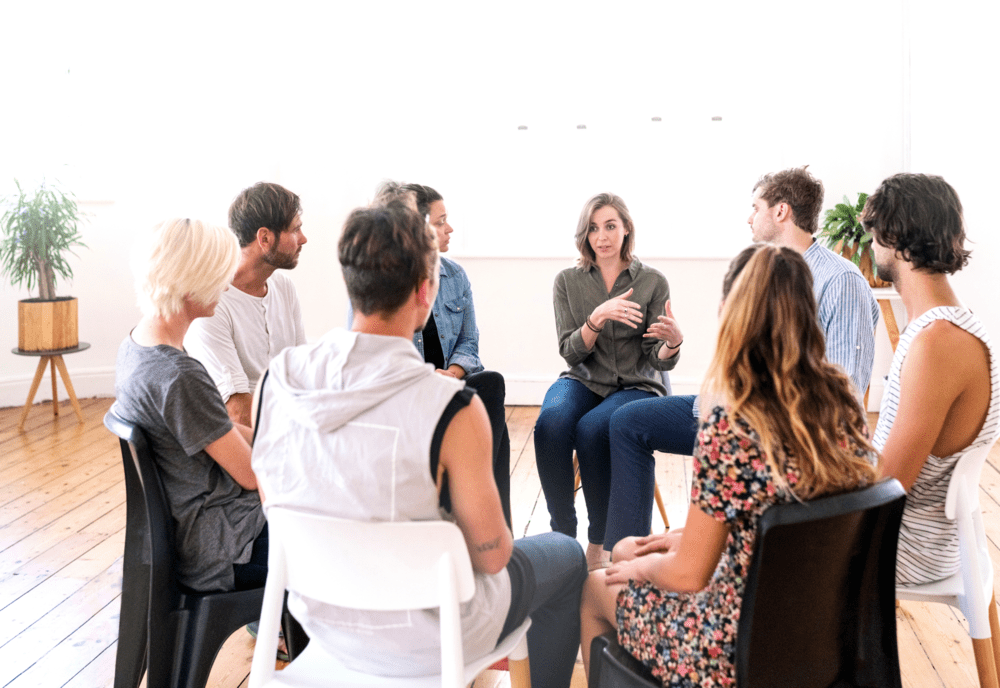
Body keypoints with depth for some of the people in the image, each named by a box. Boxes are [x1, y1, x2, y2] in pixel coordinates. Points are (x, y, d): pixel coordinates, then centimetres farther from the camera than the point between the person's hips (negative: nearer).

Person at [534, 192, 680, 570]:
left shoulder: (652, 281, 2)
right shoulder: (567, 281, 6)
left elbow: (660, 360, -3)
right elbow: (570, 352, -4)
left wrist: (672, 343, -26)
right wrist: (598, 318, -22)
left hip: (636, 387, -1)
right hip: (582, 382, 2)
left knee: (592, 428, -34)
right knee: (551, 422, -33)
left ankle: (600, 543, -18)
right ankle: (562, 535, -22)